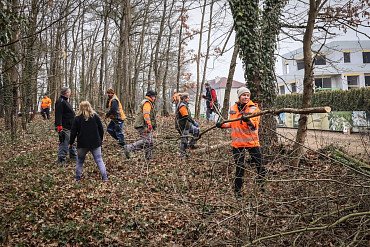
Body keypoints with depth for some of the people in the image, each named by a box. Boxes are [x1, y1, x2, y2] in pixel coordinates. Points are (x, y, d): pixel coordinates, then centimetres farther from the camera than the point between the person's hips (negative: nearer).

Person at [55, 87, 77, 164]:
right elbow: (58, 115, -24)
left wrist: (73, 125, 28)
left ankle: (73, 155, 34)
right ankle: (61, 160, 2)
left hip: (69, 127, 11)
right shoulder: (60, 102, -16)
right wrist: (59, 127, -29)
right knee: (64, 143, -6)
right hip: (64, 127, -11)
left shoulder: (65, 101, 17)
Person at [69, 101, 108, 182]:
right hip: (95, 143, 1)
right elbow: (101, 129, 5)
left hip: (82, 144, 0)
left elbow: (73, 132, 0)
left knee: (80, 161, 17)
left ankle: (78, 178, 21)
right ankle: (105, 178, 1)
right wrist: (100, 139, 19)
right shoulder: (95, 116, 1)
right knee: (99, 160, 6)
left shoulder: (77, 118, -2)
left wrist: (71, 143, 13)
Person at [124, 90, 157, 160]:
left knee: (149, 142, 9)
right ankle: (128, 148, -14)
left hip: (145, 126, 11)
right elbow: (146, 114, -24)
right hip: (143, 126, -11)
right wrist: (149, 124, -34)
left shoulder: (149, 103, 26)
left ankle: (149, 158, 12)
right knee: (145, 141, -17)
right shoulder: (147, 102, -8)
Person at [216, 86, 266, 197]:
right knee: (239, 167, 6)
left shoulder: (254, 107, -6)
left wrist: (248, 120, -36)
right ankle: (237, 190, 18)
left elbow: (254, 125, -18)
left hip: (252, 141, -2)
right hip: (237, 141, 2)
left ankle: (261, 185, 24)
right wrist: (223, 125, 8)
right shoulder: (233, 108, 6)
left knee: (259, 165, 2)